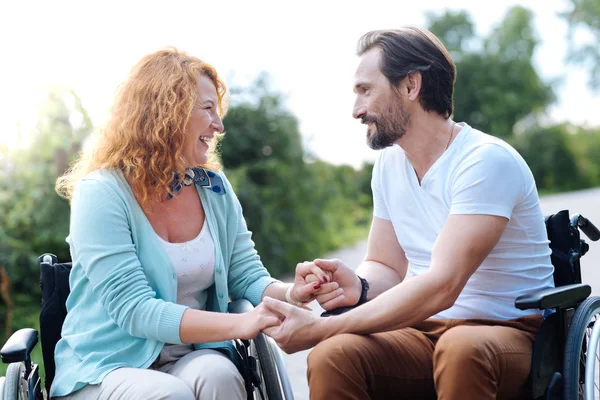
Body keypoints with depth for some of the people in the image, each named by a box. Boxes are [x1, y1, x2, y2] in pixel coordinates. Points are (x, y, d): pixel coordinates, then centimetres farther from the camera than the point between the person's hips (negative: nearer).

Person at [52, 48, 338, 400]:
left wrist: (289, 293, -16)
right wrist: (239, 325, -30)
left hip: (193, 356, 4)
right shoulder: (101, 193, -12)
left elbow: (247, 276, 9)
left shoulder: (214, 188, 7)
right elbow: (134, 310, -20)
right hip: (105, 368, -4)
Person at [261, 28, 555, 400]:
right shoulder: (390, 163, 9)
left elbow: (440, 287, -24)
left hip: (508, 331, -4)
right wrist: (360, 287, -10)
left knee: (461, 349, -39)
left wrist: (319, 329, -25)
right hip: (423, 332, 5)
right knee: (330, 357, -26)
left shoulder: (487, 161, -16)